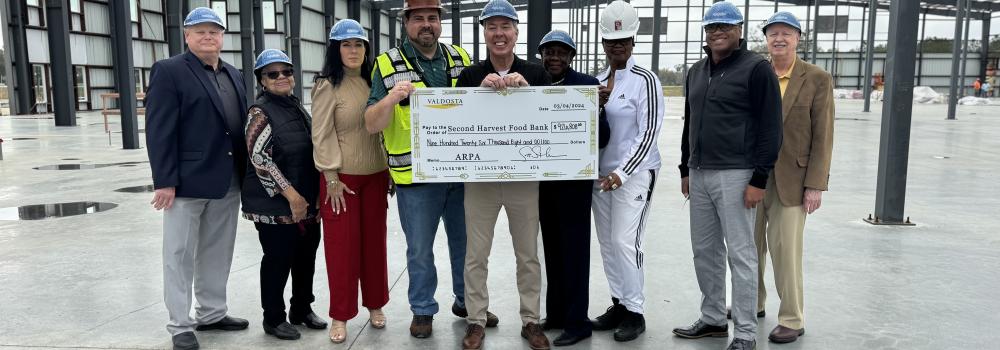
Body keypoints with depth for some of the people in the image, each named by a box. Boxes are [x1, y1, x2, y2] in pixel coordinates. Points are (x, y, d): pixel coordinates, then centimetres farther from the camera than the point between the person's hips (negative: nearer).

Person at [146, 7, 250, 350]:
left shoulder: (234, 75, 14)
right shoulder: (168, 71, -5)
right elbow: (159, 130, -11)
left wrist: (245, 174, 10)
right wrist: (165, 181, -16)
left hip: (228, 183, 6)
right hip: (187, 181, -6)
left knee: (217, 254, 15)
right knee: (180, 256, 4)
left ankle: (211, 313, 28)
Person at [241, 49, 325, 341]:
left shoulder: (297, 107, 12)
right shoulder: (260, 111, -10)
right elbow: (260, 158, -17)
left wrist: (310, 196, 15)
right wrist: (291, 195, -19)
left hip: (307, 200, 7)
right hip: (276, 204, -7)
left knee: (307, 255, 14)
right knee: (278, 259, 2)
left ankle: (302, 308, 30)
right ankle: (273, 318, 17)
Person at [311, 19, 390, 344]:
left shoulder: (372, 82, 10)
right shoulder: (327, 85, -7)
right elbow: (322, 135, -11)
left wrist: (391, 169, 11)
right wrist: (332, 177, -15)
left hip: (374, 174, 5)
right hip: (342, 176, -5)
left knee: (374, 241, 11)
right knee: (342, 245, 2)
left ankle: (375, 305, 26)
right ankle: (340, 316, 13)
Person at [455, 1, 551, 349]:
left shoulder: (536, 73, 2)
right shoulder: (470, 76, 3)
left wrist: (524, 86, -20)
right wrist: (482, 89, -20)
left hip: (524, 178, 0)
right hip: (480, 178, 0)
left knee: (528, 255, 11)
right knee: (476, 255, 7)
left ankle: (531, 320, 25)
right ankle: (476, 322, 20)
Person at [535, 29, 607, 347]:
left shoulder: (587, 85, -7)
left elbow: (601, 136, -11)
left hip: (574, 179, -6)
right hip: (543, 179, 6)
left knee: (574, 250, 0)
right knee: (553, 249, 15)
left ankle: (577, 321, 10)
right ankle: (556, 313, 28)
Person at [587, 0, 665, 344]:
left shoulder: (645, 80, -9)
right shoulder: (596, 81, 10)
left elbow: (648, 134, -13)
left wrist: (621, 174, -20)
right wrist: (595, 106, -6)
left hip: (634, 173, -6)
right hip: (601, 172, 6)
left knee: (625, 242, -8)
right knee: (607, 243, 10)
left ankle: (635, 312, 7)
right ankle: (618, 304, 24)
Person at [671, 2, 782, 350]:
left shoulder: (757, 68, -7)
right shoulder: (696, 71, 15)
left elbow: (770, 128, -11)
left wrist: (759, 179, -15)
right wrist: (686, 169, 19)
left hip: (735, 175, -7)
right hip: (699, 175, 7)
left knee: (740, 254, -1)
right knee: (704, 251, 13)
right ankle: (713, 319, 27)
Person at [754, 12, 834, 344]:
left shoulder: (818, 79, -4)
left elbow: (823, 137, -6)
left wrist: (815, 186, -11)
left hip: (791, 178, -4)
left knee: (785, 248, -3)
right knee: (750, 243, 12)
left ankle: (792, 320, 10)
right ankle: (752, 303, 31)